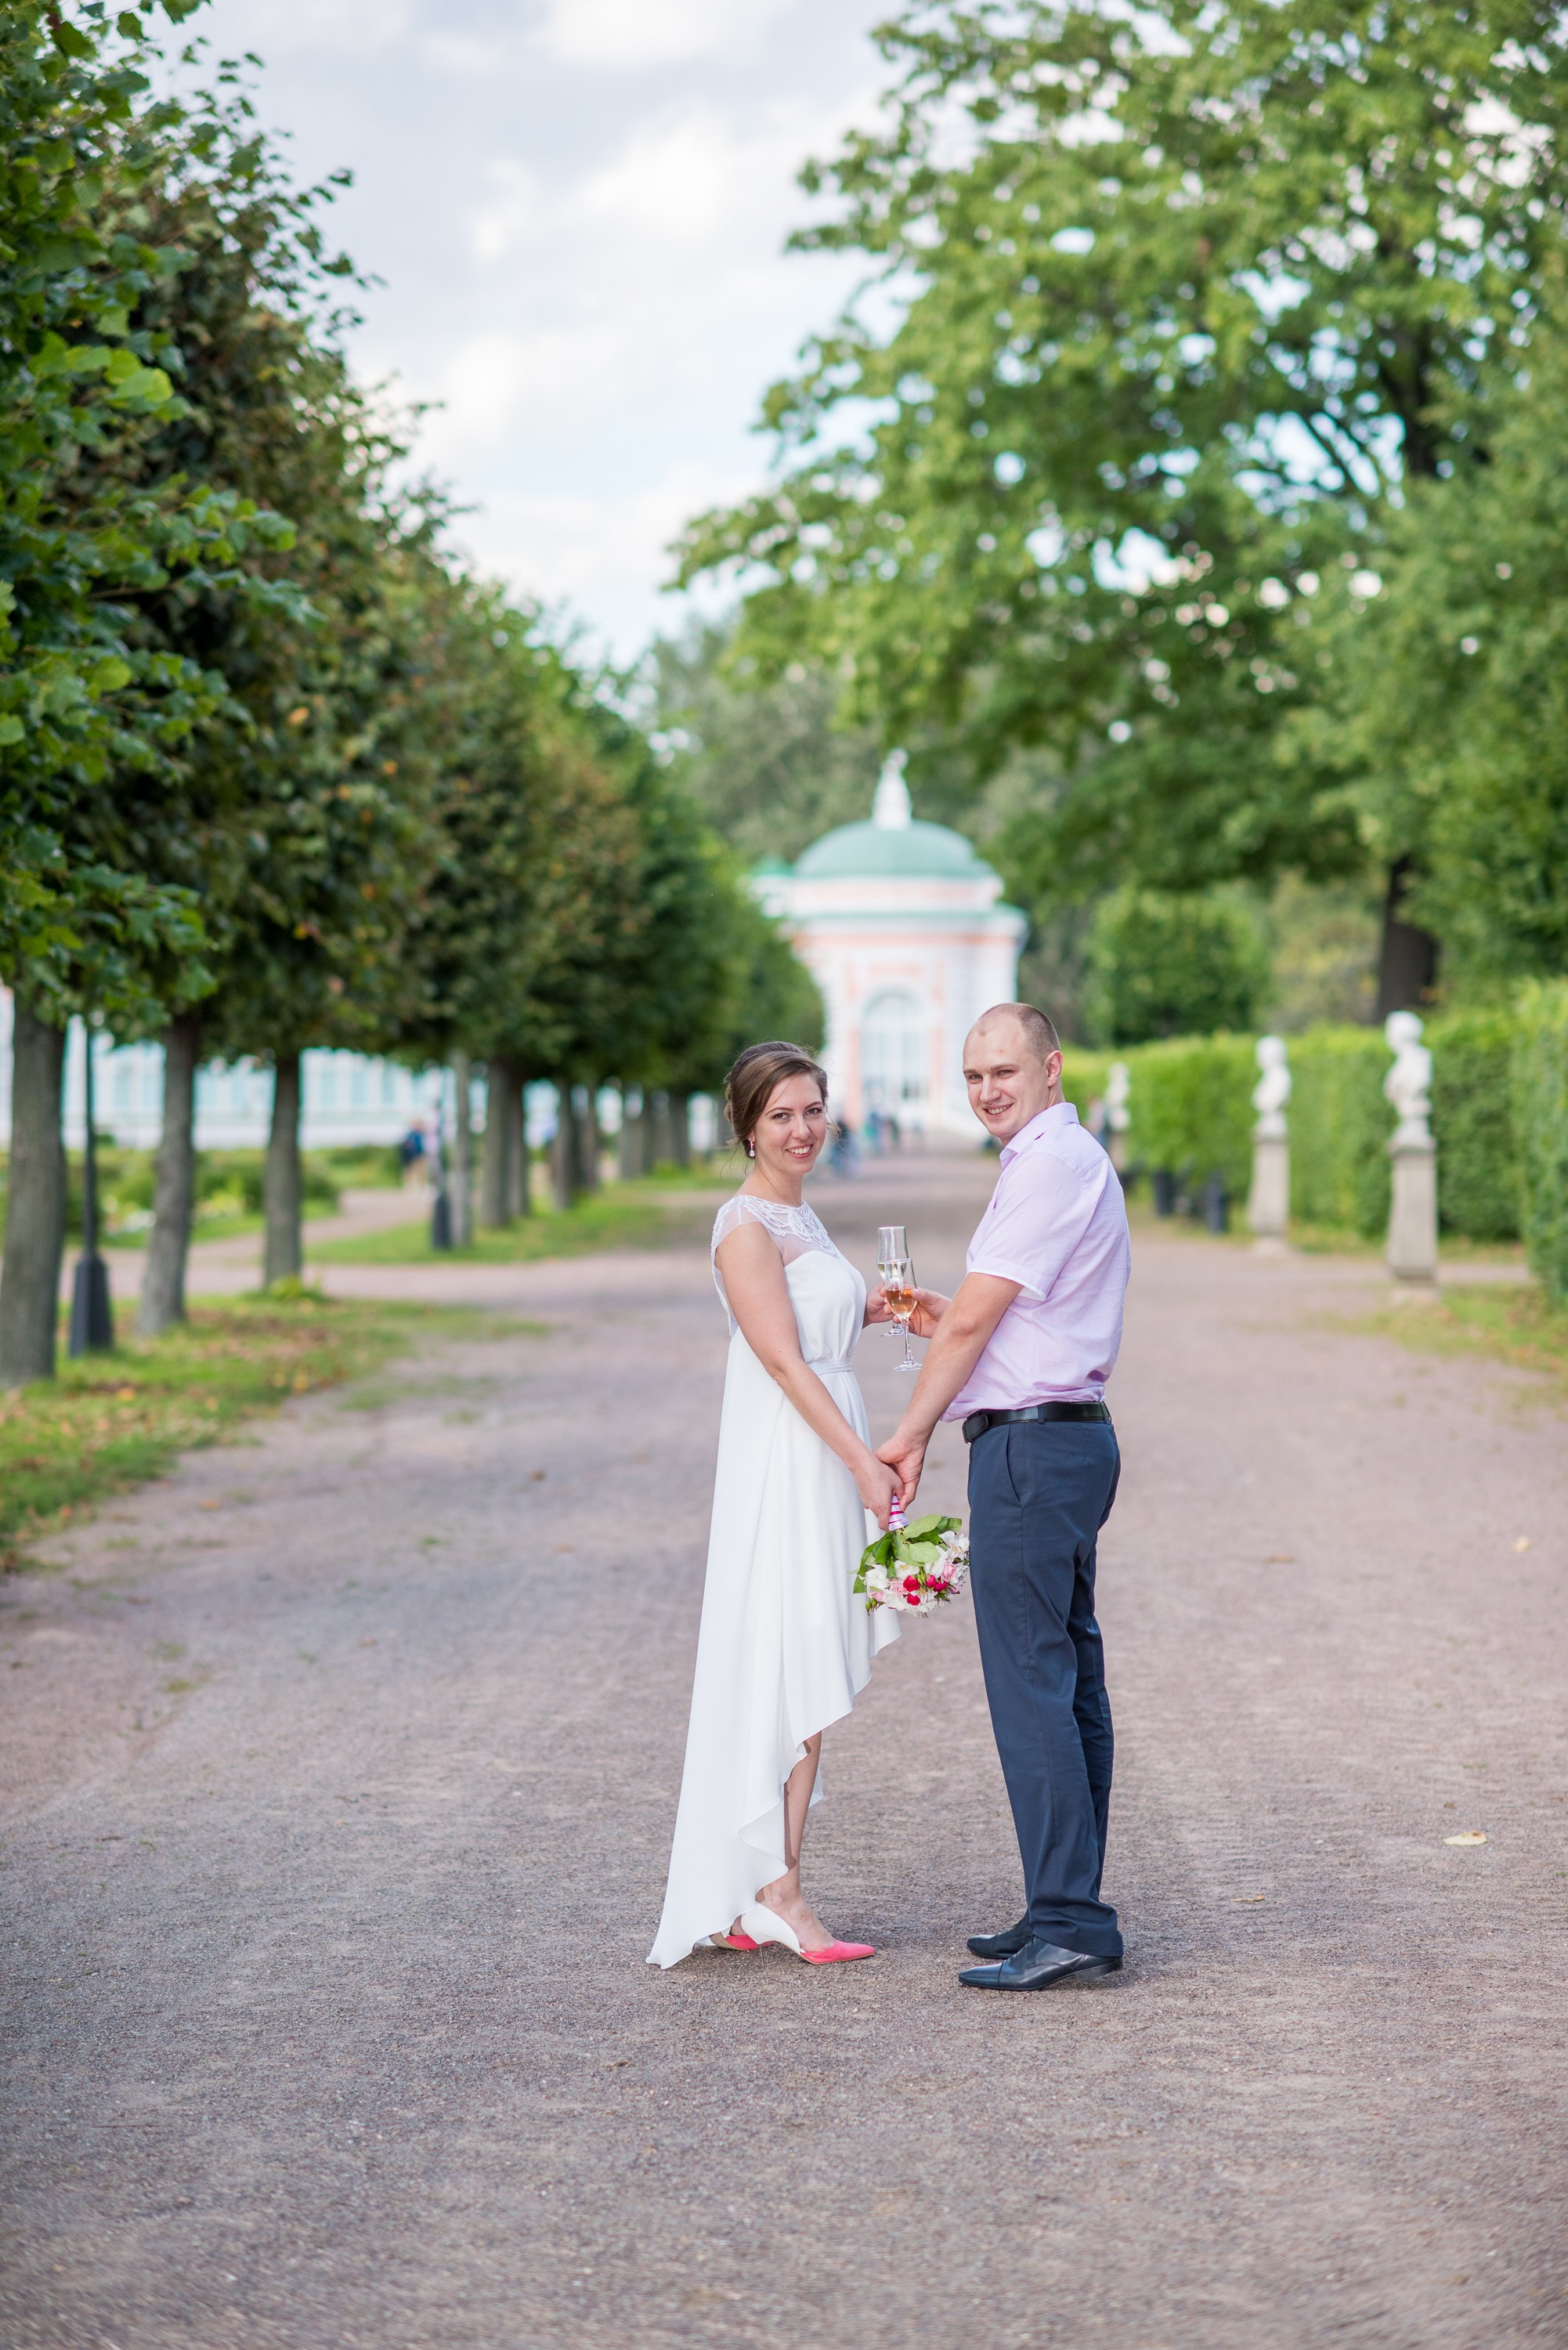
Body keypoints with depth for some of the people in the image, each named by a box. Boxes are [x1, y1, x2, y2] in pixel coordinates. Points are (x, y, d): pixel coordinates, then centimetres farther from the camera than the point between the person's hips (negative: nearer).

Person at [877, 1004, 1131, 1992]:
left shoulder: (1049, 1166, -14)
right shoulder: (1078, 1160, 20)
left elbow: (974, 1322, -14)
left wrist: (911, 1436, -5)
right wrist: (947, 1319, 12)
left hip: (1030, 1444, -11)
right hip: (1072, 1434, 11)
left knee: (1031, 1684, -10)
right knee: (1072, 1680, 11)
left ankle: (1070, 1921, -9)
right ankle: (1067, 1911, 16)